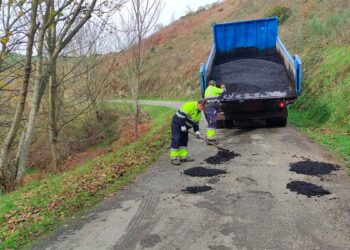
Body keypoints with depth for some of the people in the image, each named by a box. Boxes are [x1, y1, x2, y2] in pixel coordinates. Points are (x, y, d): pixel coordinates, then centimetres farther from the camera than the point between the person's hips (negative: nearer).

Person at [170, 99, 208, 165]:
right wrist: (183, 126, -23)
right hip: (177, 123, -10)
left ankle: (183, 156, 17)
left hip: (184, 126, 10)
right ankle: (174, 158, -6)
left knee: (184, 140, 10)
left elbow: (196, 123, 16)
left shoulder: (199, 113, 10)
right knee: (176, 140, -10)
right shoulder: (190, 105, -21)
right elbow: (182, 114, -26)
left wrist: (197, 131, 3)